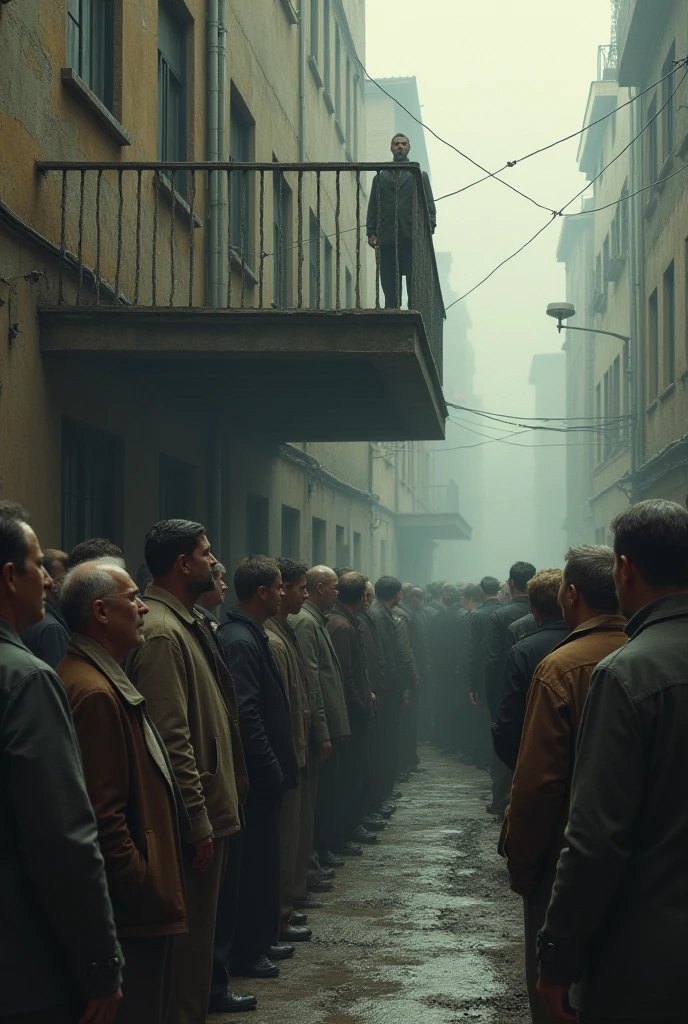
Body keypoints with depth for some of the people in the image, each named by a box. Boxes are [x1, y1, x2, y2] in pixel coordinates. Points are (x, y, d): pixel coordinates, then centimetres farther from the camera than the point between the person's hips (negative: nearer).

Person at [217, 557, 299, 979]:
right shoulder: (241, 641, -19)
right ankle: (246, 952, 7)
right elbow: (247, 714, -23)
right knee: (257, 861, -2)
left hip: (261, 774, 10)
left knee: (264, 860, 17)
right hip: (258, 775, -10)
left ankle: (262, 939, 28)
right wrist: (272, 770, -19)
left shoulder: (252, 635, 12)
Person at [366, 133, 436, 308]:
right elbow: (372, 208, 14)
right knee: (390, 287, -1)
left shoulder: (420, 175, 15)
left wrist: (428, 230, -6)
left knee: (415, 287, -4)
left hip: (412, 237, -1)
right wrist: (371, 233, 2)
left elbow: (429, 206, 7)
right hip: (387, 239, 1)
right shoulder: (380, 177, 19)